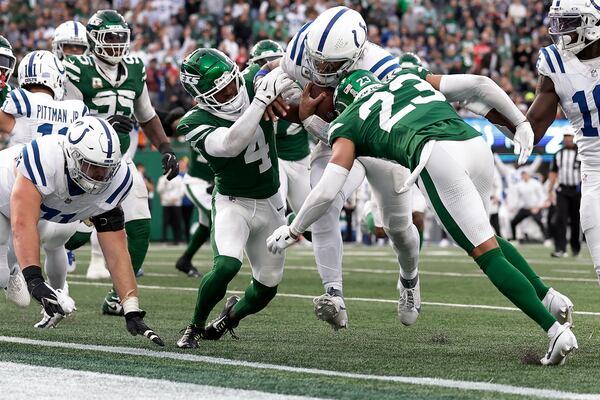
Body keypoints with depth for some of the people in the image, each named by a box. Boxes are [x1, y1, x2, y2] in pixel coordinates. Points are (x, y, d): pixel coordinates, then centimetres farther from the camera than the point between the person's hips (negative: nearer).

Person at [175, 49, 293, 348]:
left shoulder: (256, 87, -11)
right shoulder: (197, 123, -23)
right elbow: (231, 144, -39)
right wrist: (263, 98, -43)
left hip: (270, 202, 5)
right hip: (233, 202, -5)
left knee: (267, 285, 12)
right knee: (226, 265, -30)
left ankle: (231, 315, 43)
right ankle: (194, 327, -7)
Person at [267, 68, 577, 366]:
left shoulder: (350, 123, 23)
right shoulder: (409, 79, 36)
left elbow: (327, 190, 14)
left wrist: (292, 231, 28)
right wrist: (521, 123, 36)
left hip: (437, 157, -5)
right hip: (476, 143, 5)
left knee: (486, 252, 0)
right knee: (483, 235, 28)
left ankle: (555, 329, -9)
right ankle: (546, 295, 15)